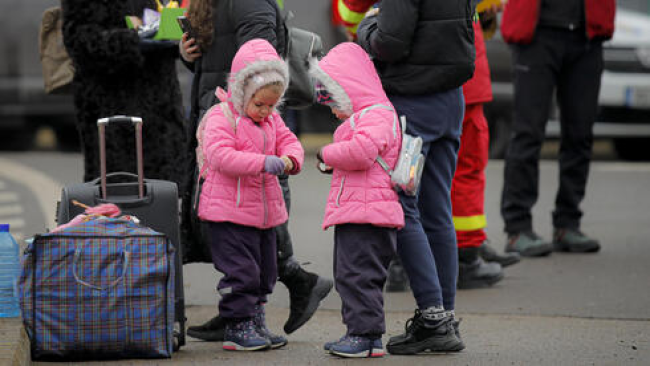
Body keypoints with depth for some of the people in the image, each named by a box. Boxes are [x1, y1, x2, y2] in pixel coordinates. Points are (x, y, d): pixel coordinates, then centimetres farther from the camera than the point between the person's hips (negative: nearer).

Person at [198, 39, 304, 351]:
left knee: (264, 272, 14)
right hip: (230, 211, -8)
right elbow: (220, 155, -24)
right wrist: (262, 163, -30)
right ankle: (237, 327, 2)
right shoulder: (221, 118, -13)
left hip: (265, 211, 8)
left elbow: (289, 141, 13)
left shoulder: (272, 120, 12)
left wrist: (290, 160, -13)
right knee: (240, 270, -8)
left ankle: (256, 322, 26)